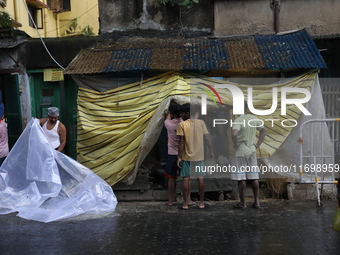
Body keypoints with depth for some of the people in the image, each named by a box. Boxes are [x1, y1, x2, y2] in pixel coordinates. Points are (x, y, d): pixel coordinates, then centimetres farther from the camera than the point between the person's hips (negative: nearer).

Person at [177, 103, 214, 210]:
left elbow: (181, 142, -11)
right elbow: (207, 138, 0)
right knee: (200, 178, 9)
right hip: (199, 156, 3)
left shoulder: (182, 124, -9)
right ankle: (201, 203, 14)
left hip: (187, 156, -2)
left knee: (186, 179, 5)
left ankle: (186, 204, 7)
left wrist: (179, 157, -6)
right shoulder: (201, 123, 0)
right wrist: (211, 151, 12)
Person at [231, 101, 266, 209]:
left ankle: (242, 203, 10)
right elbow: (263, 130, 15)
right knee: (254, 178, 11)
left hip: (241, 152, -6)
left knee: (241, 178, 2)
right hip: (252, 151, 6)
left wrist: (236, 145, -16)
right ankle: (256, 202, 17)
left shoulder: (238, 121, -16)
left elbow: (234, 134, -32)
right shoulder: (254, 119, 5)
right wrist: (258, 144, 12)